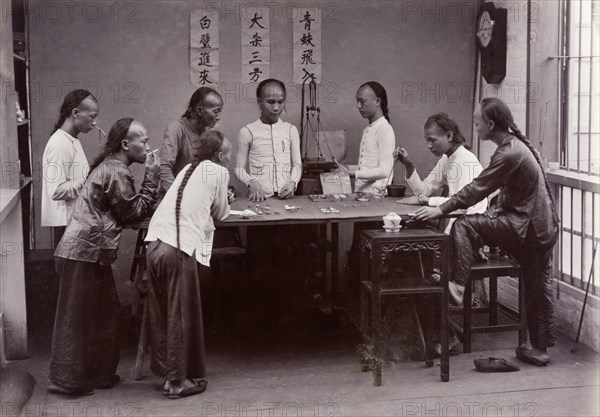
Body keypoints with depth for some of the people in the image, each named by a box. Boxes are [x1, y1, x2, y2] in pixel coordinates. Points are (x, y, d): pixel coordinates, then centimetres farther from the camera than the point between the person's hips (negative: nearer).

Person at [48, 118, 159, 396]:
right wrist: (151, 178, -6)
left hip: (87, 251, 10)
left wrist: (150, 180, 8)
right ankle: (67, 380, 5)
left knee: (103, 313, 15)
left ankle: (99, 374, 24)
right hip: (85, 253, -10)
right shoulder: (117, 172, -14)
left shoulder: (110, 166, 17)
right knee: (76, 318, -3)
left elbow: (125, 211, 18)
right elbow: (134, 212, -10)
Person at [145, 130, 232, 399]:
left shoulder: (189, 169, 24)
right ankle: (178, 381, 10)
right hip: (180, 248, -7)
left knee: (161, 314, 13)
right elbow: (221, 214, 13)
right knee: (182, 316, 3)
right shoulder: (219, 171, 5)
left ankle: (166, 372, 23)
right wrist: (222, 204, 32)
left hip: (155, 243, 7)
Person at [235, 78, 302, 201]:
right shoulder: (247, 132, 4)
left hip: (285, 195, 2)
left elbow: (297, 164, 12)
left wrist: (293, 182, -8)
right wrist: (251, 182, -15)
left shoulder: (290, 130, 11)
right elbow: (239, 168, 4)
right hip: (259, 196, -2)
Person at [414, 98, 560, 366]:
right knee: (538, 288, 15)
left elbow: (477, 189, -20)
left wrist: (441, 210, -17)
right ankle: (540, 348, 25)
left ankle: (456, 287, -14)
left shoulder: (509, 154, -19)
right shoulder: (517, 144, 12)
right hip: (543, 227, 10)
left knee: (464, 227, -15)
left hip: (526, 226, -10)